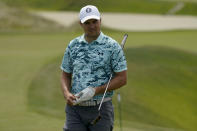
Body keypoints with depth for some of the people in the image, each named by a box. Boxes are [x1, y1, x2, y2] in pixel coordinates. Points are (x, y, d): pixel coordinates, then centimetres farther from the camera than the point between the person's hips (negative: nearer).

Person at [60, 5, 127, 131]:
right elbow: (66, 75, 15)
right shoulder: (73, 45, 8)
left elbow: (122, 78, -6)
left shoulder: (112, 46, -5)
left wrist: (95, 90, -15)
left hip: (100, 108, -3)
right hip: (75, 108, 3)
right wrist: (67, 93, -7)